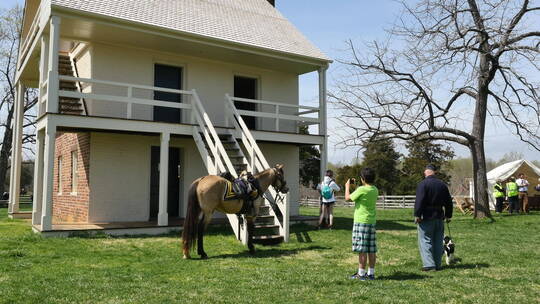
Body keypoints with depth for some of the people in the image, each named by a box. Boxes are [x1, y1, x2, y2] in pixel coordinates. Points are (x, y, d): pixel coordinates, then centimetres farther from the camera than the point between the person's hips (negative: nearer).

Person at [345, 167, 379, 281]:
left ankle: (361, 274, 3)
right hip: (372, 222, 7)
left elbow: (348, 198, -6)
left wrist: (347, 186, 9)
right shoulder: (375, 190, 7)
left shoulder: (362, 189, -17)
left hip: (361, 222, -7)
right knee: (372, 250, 9)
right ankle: (371, 273, 16)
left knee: (362, 250, -2)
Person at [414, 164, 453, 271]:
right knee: (438, 241, 12)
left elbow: (419, 201, -18)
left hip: (426, 217, -6)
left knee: (425, 240, -3)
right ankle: (437, 264, 17)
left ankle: (429, 264, -9)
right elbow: (448, 202, 14)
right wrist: (448, 215, 20)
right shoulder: (442, 184, 10)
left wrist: (417, 215, -15)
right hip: (439, 216, 6)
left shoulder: (423, 184, -10)